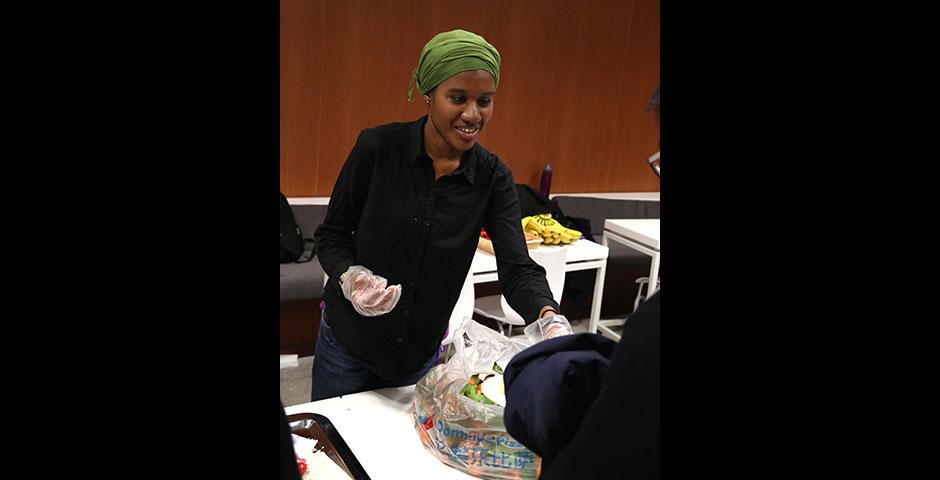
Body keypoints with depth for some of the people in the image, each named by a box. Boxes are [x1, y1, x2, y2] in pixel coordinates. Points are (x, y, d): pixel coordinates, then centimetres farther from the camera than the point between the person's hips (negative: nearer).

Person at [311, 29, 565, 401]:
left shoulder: (493, 178, -9)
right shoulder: (378, 147, -16)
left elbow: (517, 266, -17)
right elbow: (331, 234, -6)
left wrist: (548, 315, -36)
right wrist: (349, 277, -26)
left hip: (423, 353, 2)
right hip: (348, 341, -2)